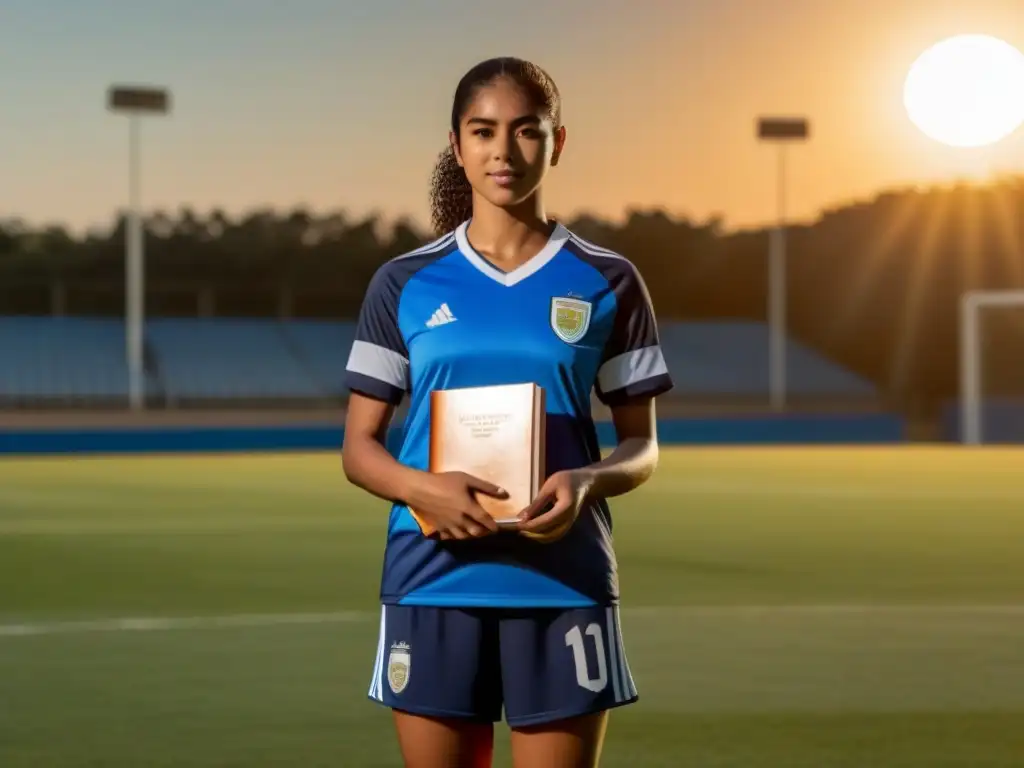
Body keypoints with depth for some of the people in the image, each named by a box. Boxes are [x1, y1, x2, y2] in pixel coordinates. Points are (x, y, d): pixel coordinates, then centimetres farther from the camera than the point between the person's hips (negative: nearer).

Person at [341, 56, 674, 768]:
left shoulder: (609, 283, 4)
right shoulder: (404, 283, 6)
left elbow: (642, 448, 7)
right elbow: (360, 446, 6)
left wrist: (588, 483, -15)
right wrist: (422, 488, -15)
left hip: (563, 586, -1)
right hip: (433, 583, 1)